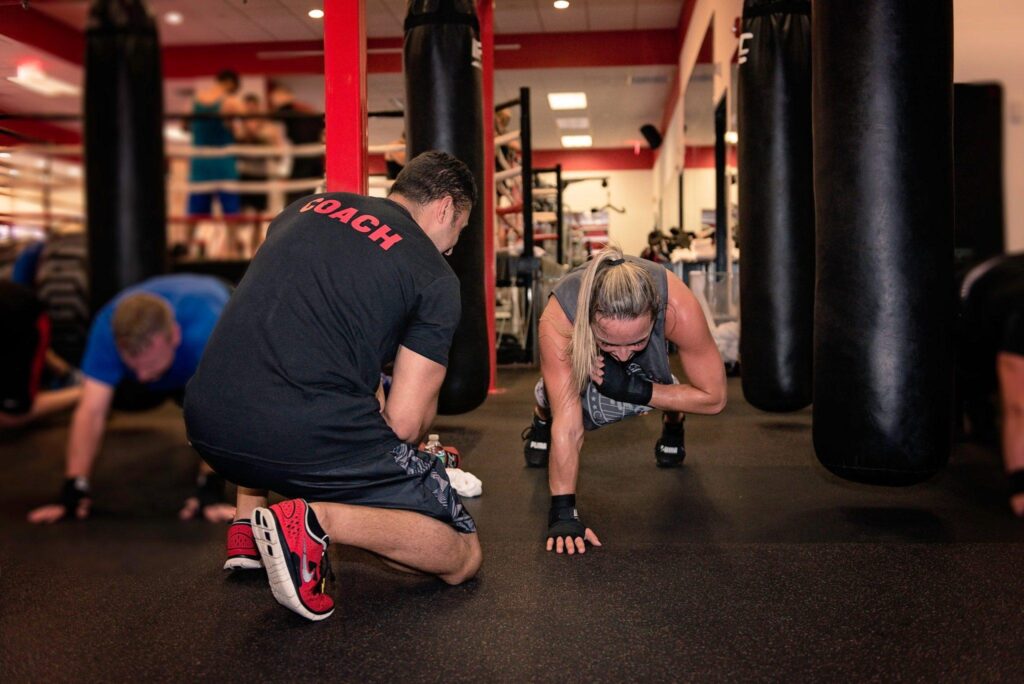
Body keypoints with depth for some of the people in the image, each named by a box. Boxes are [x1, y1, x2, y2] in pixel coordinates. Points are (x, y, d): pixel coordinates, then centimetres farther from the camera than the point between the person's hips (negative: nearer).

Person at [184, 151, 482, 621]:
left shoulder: (308, 207, 19)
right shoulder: (435, 277, 3)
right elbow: (404, 422, -2)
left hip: (206, 424, 7)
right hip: (313, 440, -6)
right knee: (462, 557, 9)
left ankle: (248, 522, 28)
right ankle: (317, 519, -12)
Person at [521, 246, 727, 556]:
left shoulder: (678, 308, -44)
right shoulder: (557, 319, -45)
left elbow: (714, 397, -30)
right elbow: (568, 424, -41)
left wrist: (637, 390, -37)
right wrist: (562, 512, -41)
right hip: (581, 347, -1)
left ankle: (673, 423, 21)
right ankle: (542, 417, 23)